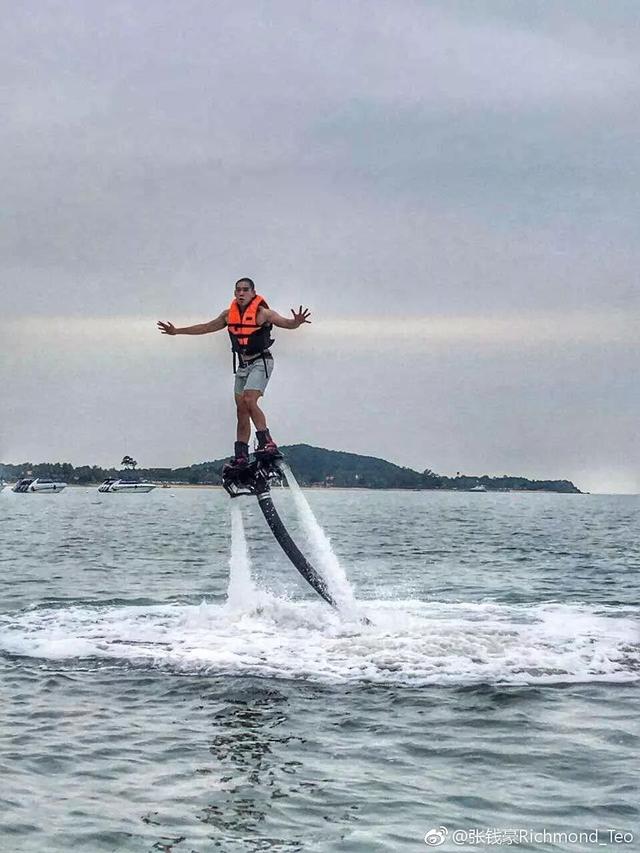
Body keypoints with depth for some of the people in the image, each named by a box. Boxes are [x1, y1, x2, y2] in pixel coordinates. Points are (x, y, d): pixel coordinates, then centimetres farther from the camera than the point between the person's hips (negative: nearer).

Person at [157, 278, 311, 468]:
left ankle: (267, 443, -26)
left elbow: (286, 323, -20)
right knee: (241, 409, 4)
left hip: (261, 362, -6)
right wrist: (177, 331, 22)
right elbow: (206, 327, 19)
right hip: (242, 364, 7)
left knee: (249, 401, -25)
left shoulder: (262, 313, -12)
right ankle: (241, 454, 7)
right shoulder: (229, 315, 7)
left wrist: (296, 322, -45)